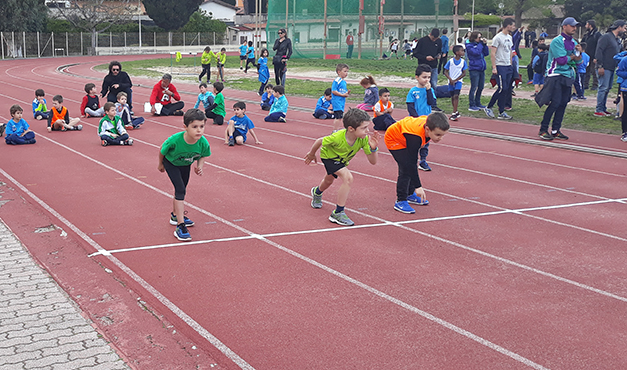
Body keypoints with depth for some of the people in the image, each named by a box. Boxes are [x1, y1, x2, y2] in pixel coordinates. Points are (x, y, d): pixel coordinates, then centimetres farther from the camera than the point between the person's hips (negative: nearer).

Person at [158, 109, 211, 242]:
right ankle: (180, 226, -16)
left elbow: (202, 156, -9)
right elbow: (162, 150, -18)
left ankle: (175, 215, 46)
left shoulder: (203, 143, -33)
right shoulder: (174, 140, -41)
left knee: (181, 190, 21)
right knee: (180, 190, -17)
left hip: (186, 165, 4)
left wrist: (199, 166, -28)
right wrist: (160, 164, -1)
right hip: (171, 162, -4)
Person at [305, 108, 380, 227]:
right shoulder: (338, 137, -43)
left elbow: (373, 161, -30)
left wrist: (373, 148, -49)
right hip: (328, 156, -6)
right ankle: (338, 213, -17)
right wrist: (311, 154, -5)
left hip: (342, 159, 6)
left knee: (329, 180, 33)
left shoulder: (364, 139, -34)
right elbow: (319, 141, -23)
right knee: (348, 178, -29)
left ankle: (317, 192, 68)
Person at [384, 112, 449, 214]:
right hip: (394, 139, -8)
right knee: (406, 168, -19)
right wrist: (418, 187, -39)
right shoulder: (415, 137, -44)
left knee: (411, 167, 11)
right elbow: (411, 162, -39)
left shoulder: (430, 123, -24)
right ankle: (400, 201, -12)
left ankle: (410, 194, 29)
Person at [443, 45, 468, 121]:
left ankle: (454, 113, -18)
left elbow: (464, 73, -2)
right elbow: (445, 72, -1)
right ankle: (456, 112, 25)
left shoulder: (463, 61, -3)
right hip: (451, 82, 1)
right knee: (452, 97, 9)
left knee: (456, 96, -15)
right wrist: (450, 79, -14)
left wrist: (455, 80, -9)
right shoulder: (450, 61, -6)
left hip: (458, 81, -1)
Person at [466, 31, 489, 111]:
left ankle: (477, 103, 23)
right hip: (474, 69, -7)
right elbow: (476, 52, -21)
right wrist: (481, 44, -11)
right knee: (474, 87, -5)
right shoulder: (469, 46, -6)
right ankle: (471, 105, 0)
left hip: (481, 69, 7)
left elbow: (486, 53, 11)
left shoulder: (480, 44, 13)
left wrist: (485, 44, 1)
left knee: (481, 87, 12)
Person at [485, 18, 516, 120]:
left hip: (508, 67, 8)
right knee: (502, 89, -11)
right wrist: (494, 67, -17)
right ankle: (489, 107, 2)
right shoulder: (498, 37, -10)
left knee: (507, 89, 5)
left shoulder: (509, 37, 16)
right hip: (500, 66, -8)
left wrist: (511, 64, 19)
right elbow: (492, 53, -12)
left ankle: (501, 112, 9)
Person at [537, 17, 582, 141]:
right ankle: (543, 130, -4)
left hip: (568, 76, 8)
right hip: (556, 76, -8)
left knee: (563, 103, 5)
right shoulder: (557, 41, -9)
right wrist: (572, 57, -1)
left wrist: (577, 57, -10)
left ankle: (555, 130, 11)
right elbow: (561, 60, -18)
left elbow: (579, 61, 12)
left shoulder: (574, 42, 15)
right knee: (555, 103, -12)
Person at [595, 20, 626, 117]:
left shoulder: (618, 40, 18)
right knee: (603, 88, -10)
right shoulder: (606, 37, -10)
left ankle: (603, 109, 16)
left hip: (611, 69, 9)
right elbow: (598, 52, -15)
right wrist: (600, 66, -20)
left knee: (607, 89, 10)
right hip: (604, 68, -9)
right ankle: (598, 110, -7)